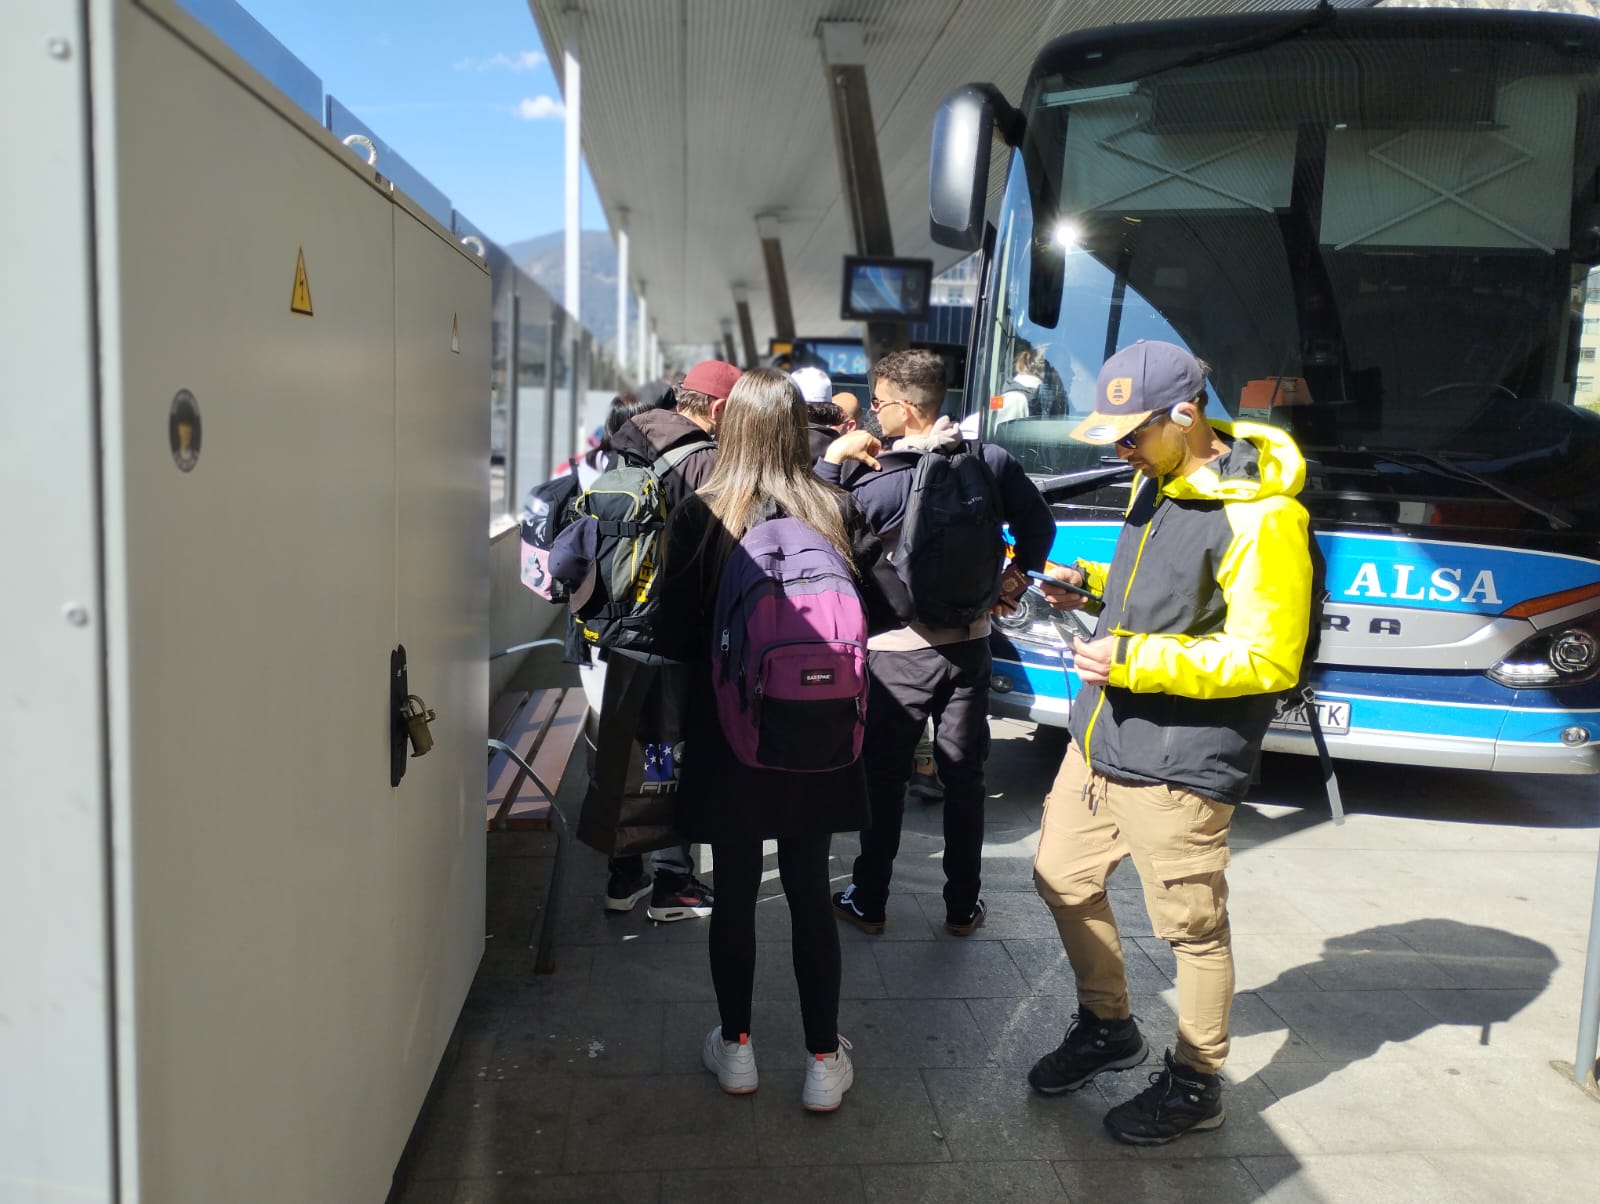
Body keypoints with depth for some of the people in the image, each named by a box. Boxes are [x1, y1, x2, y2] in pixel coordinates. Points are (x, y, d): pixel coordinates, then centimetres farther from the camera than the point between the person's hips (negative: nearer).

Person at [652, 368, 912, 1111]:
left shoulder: (700, 519, -12)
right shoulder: (837, 513, -6)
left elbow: (675, 636, -10)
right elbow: (892, 609, -5)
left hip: (728, 737, -2)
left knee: (734, 893, 14)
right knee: (810, 893, 14)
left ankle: (735, 1048, 29)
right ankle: (824, 1062, 23)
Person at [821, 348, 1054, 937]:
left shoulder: (878, 485, -20)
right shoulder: (990, 462, -5)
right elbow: (1039, 525, 6)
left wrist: (831, 461, -11)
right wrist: (1017, 577, 17)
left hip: (899, 652, -4)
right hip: (969, 643, 4)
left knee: (884, 778, 11)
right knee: (963, 776, 14)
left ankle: (868, 901, 22)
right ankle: (963, 905, 24)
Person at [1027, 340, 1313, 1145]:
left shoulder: (1260, 517, -20)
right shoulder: (1158, 482, 9)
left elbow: (1267, 659, -21)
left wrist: (1133, 657, -23)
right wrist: (1090, 582, 4)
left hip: (1176, 768, -9)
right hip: (1099, 742, 9)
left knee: (1193, 929, 8)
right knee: (1064, 882, 19)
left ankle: (1195, 1085, 30)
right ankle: (1108, 1028, 42)